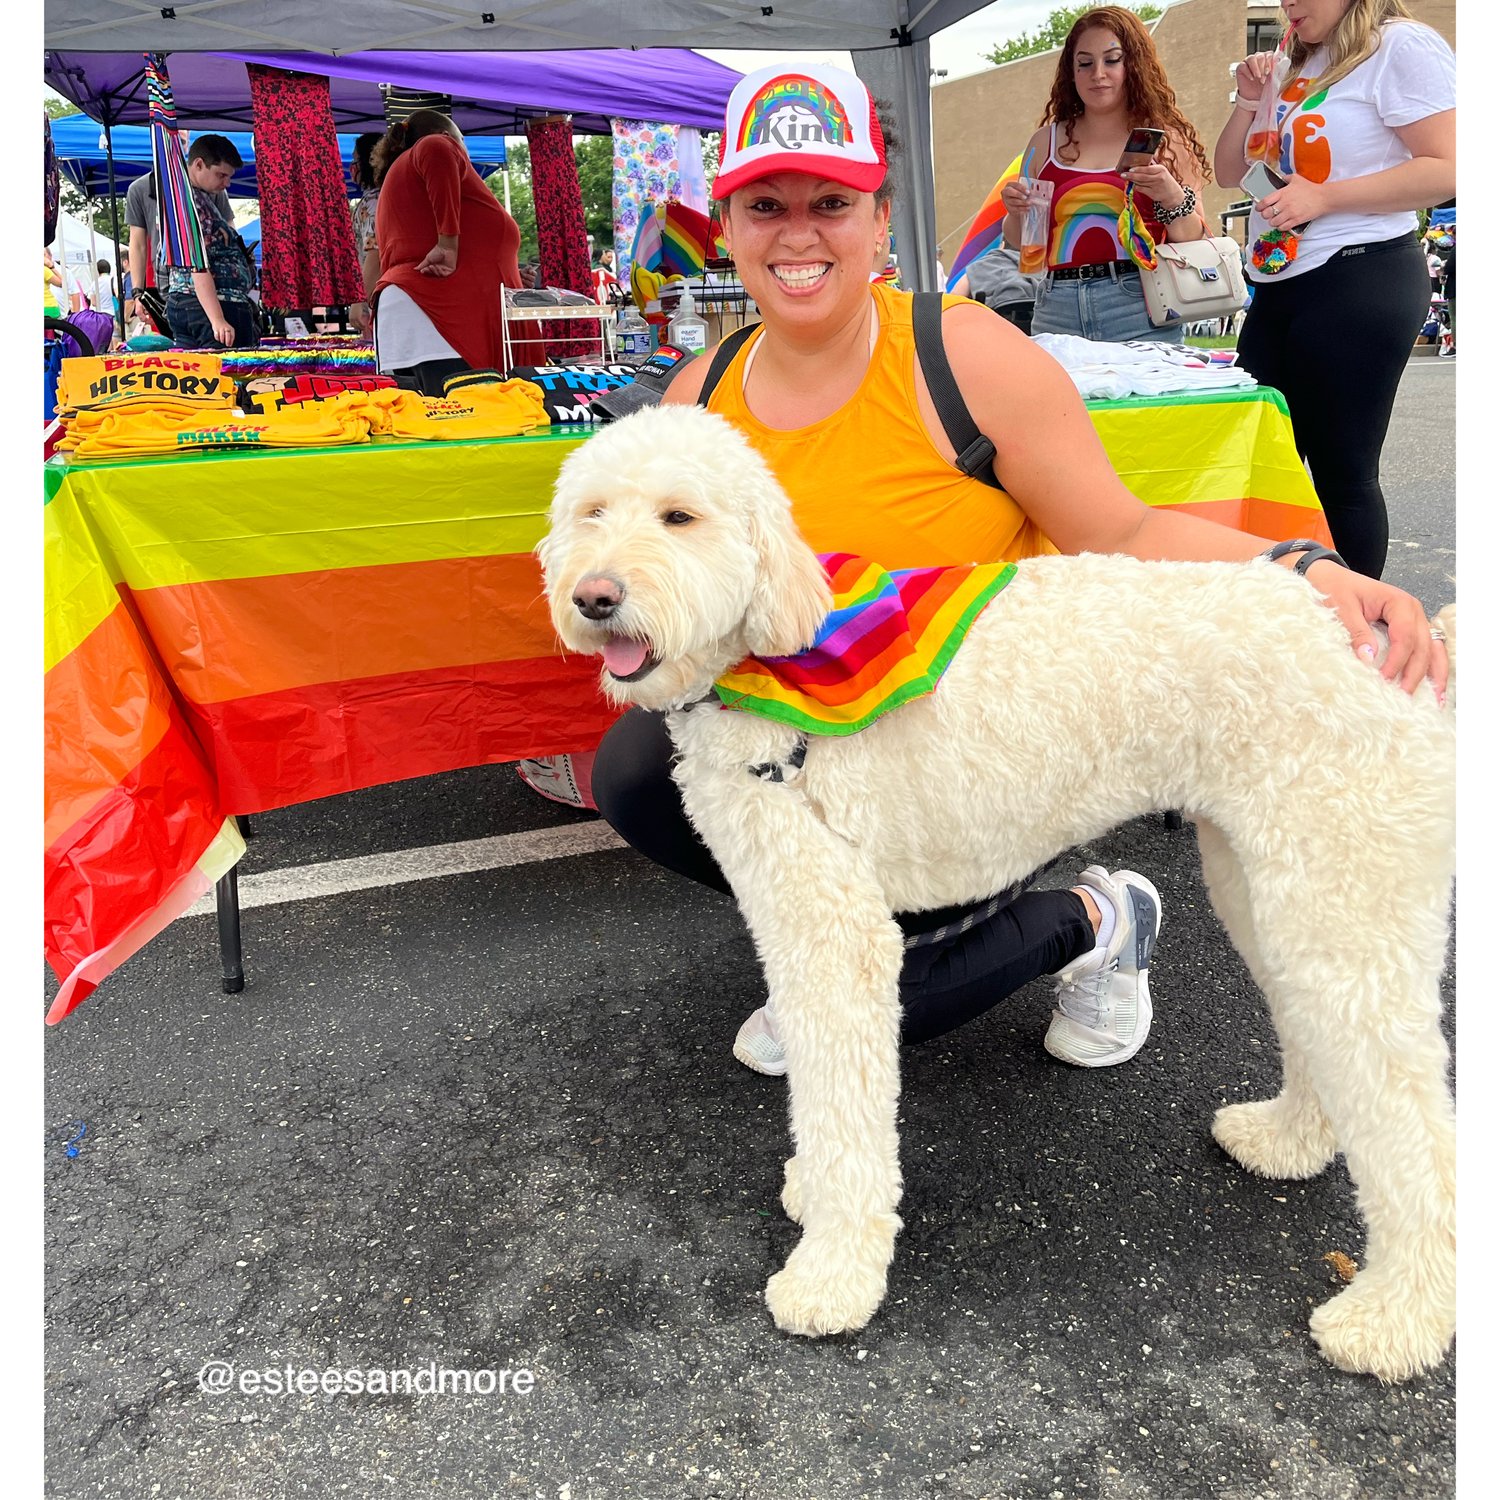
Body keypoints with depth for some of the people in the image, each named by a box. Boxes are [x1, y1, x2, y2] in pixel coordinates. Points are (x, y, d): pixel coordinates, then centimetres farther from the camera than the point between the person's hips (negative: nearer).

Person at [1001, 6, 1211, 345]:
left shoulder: (1164, 140, 7)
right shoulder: (1046, 142, 12)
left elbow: (1198, 247, 5)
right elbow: (1020, 242, 19)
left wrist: (1172, 198, -11)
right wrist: (1017, 213, -1)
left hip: (1139, 312, -2)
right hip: (1058, 314, 2)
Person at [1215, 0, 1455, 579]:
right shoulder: (1298, 67, 18)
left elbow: (1445, 169, -16)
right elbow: (1228, 173, 25)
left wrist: (1324, 197, -20)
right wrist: (1248, 101, 8)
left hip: (1359, 282, -8)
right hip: (1278, 287, 8)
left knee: (1342, 472, -5)